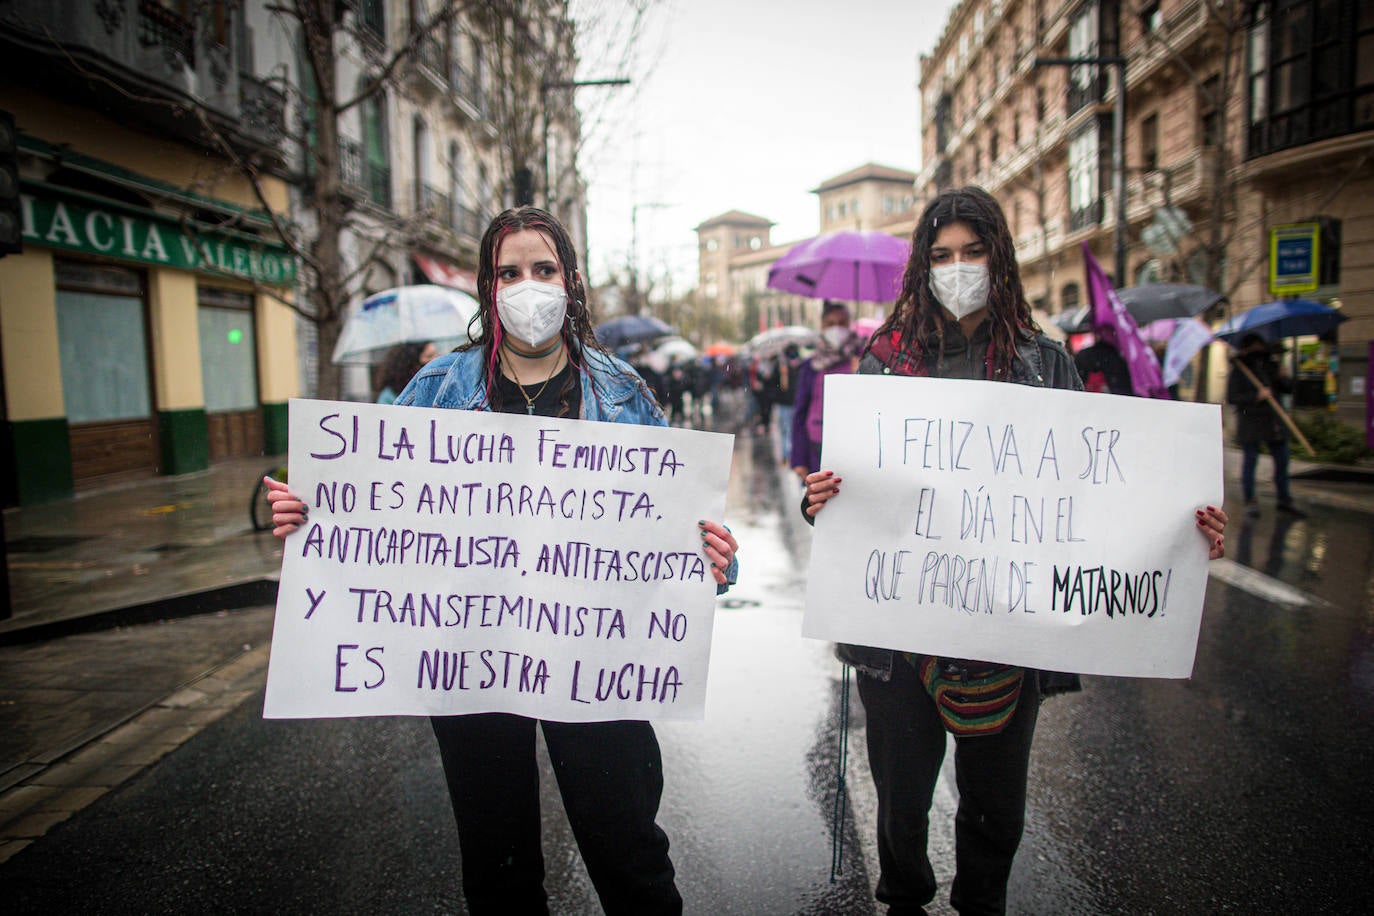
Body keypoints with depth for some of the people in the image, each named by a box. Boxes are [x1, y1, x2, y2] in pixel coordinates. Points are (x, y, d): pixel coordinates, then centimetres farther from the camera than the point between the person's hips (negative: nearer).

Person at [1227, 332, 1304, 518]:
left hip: (1273, 422, 5)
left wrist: (1283, 377, -6)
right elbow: (1231, 398, -12)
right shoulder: (1238, 371, -5)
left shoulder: (1271, 367, 11)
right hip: (1250, 423, -5)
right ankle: (1250, 501, 8)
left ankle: (1285, 500, 19)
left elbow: (1288, 389, 13)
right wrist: (1256, 396, -20)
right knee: (1249, 461, -1)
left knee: (1282, 460, 8)